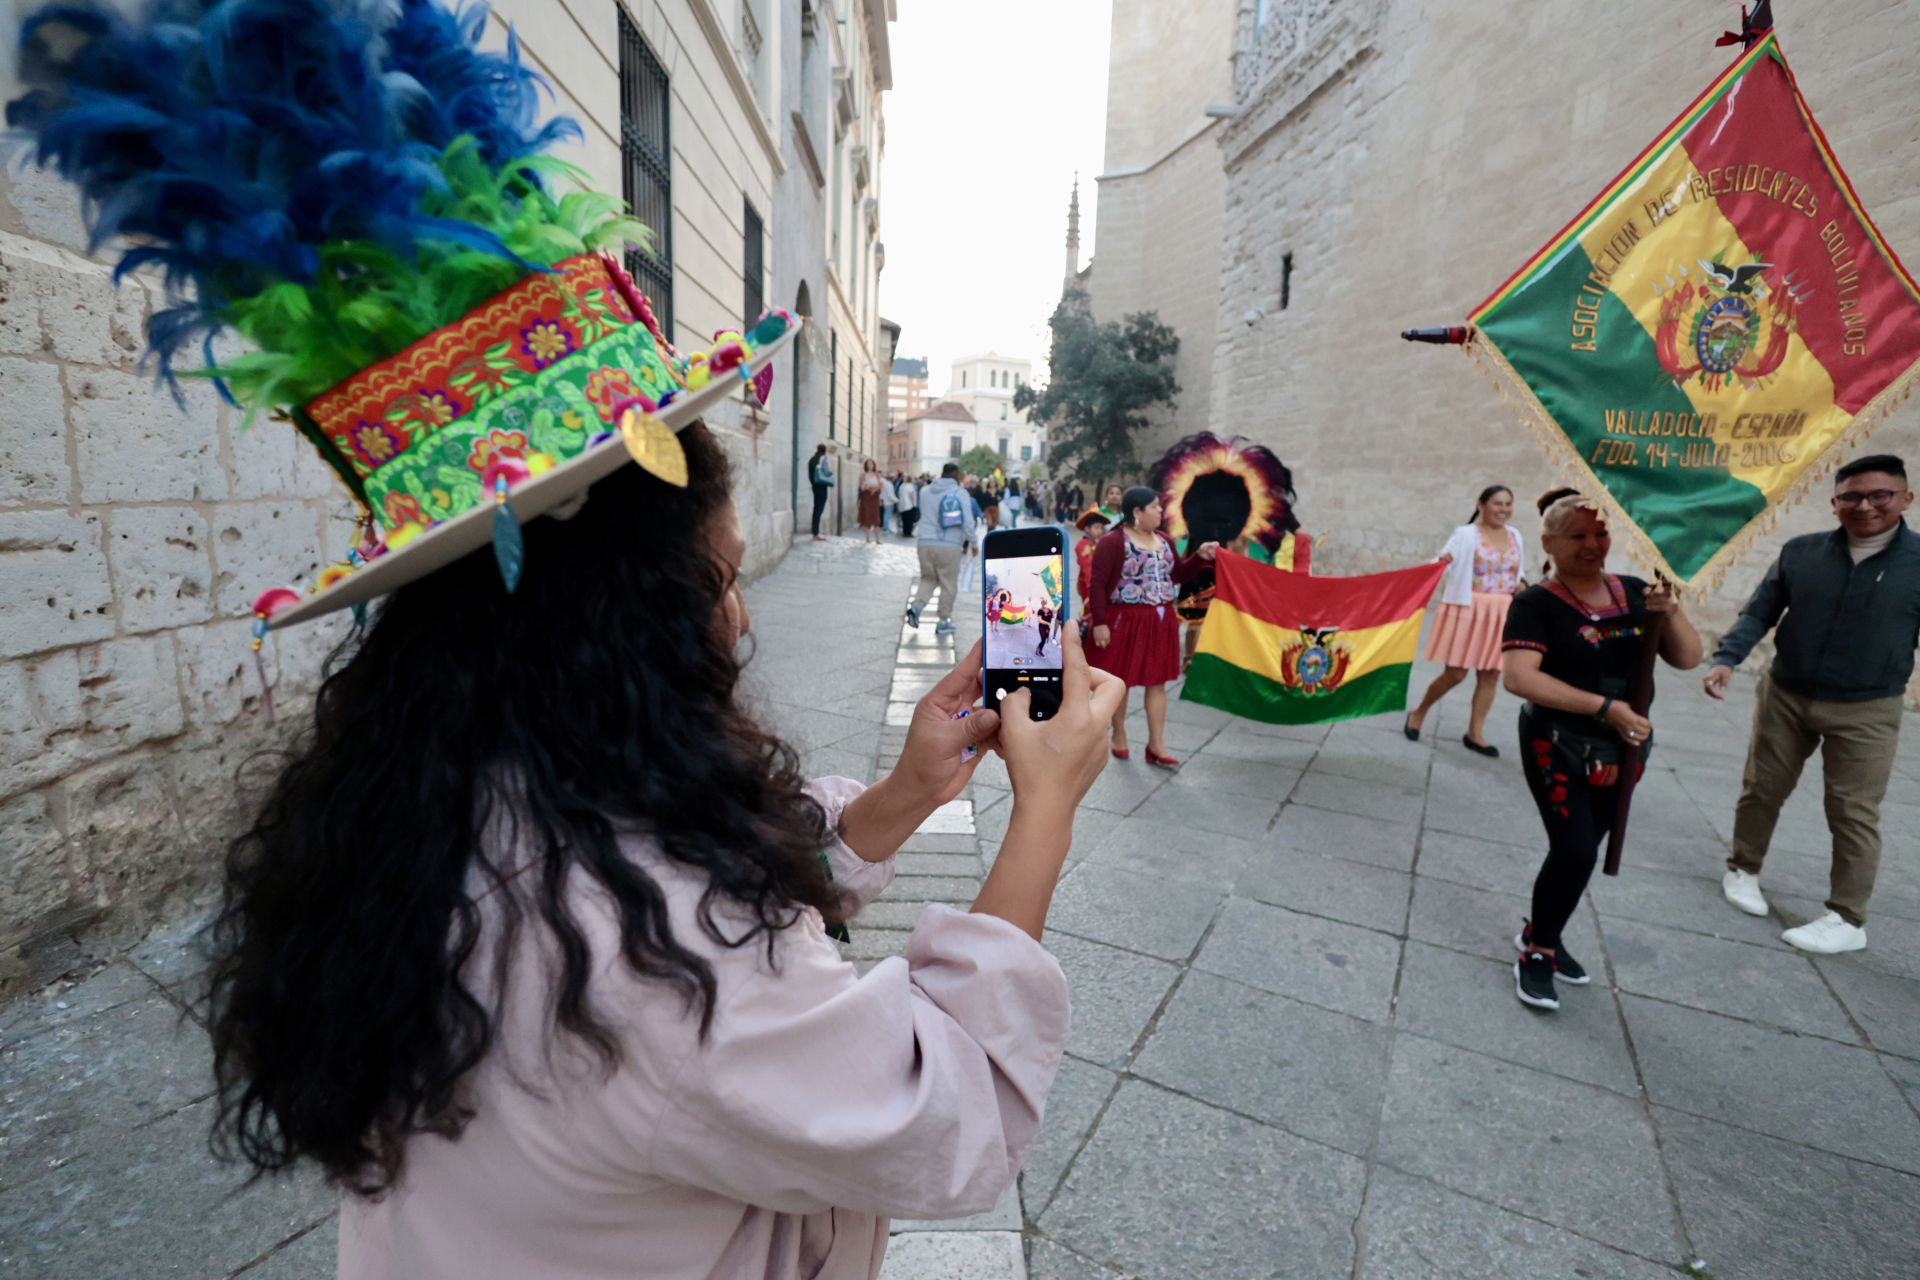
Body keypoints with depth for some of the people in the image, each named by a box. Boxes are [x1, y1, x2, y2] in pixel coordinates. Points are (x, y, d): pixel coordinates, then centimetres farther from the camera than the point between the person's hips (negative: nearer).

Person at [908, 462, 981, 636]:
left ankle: (916, 606, -2)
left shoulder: (925, 491, 8)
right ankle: (943, 622, 11)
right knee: (948, 584, 8)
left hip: (925, 543, 4)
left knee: (928, 578, 20)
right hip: (949, 545, -4)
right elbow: (968, 522, -8)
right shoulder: (960, 493, -3)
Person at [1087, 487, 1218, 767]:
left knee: (1157, 682, 8)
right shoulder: (1113, 542, -13)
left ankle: (1156, 745, 16)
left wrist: (1199, 557, 4)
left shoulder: (1163, 540, 10)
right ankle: (1118, 735, 27)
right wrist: (1099, 623, -20)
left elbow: (1176, 575, 19)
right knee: (1120, 680, 8)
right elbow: (1098, 585, -16)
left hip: (1160, 621, 7)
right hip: (1125, 620, -6)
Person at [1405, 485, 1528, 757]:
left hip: (1501, 613, 6)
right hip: (1467, 609, -5)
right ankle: (1418, 713, 17)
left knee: (1490, 674, 5)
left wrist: (1521, 587, 1)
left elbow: (1517, 574, 21)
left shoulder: (1515, 536, 10)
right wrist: (1440, 562, -42)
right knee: (1455, 673, -4)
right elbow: (1443, 561, -20)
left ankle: (1475, 733, 15)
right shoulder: (1466, 534, -8)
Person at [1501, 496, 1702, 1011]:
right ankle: (1536, 951, 9)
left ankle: (1541, 933, 35)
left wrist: (1671, 613, -15)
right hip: (1559, 745, -5)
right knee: (1575, 851, -13)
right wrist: (1604, 706, -27)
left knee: (1583, 849, 14)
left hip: (1623, 749, 6)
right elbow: (1518, 678, -25)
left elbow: (1688, 659, 3)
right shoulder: (1536, 604, -13)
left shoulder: (1634, 593, 3)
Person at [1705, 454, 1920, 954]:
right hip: (1784, 697, 2)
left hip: (1865, 712, -2)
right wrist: (1727, 659, -13)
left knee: (1853, 814, 3)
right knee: (1761, 791, 13)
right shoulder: (1800, 552, -2)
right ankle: (1743, 870, 32)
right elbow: (1759, 613, 2)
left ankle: (1847, 919, 15)